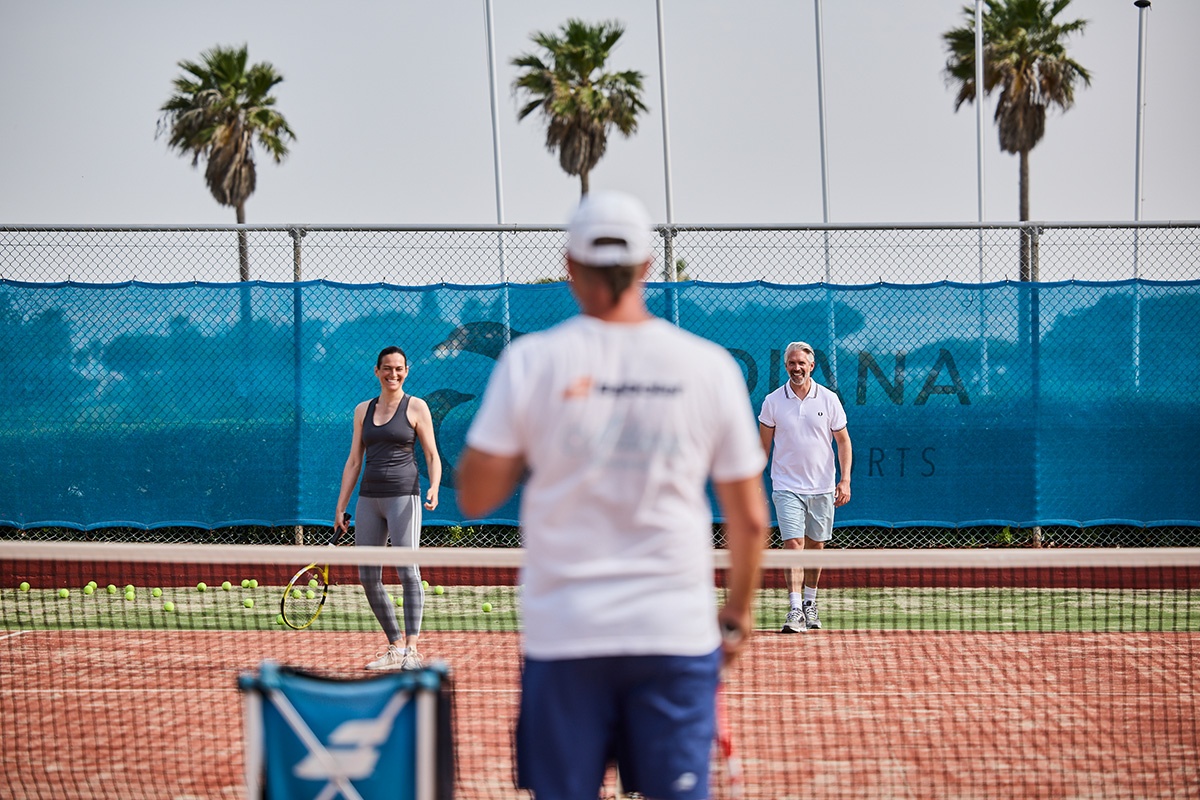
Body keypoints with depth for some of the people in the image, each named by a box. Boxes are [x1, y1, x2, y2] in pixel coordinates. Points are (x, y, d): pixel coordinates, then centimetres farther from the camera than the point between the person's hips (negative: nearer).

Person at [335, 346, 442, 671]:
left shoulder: (416, 407, 3)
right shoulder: (363, 410, 15)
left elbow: (432, 455, 1)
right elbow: (354, 462, 17)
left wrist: (434, 488, -17)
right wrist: (340, 507, 13)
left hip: (403, 497, -5)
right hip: (369, 498, 5)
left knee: (408, 572, -13)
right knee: (368, 577, 2)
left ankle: (412, 649, -12)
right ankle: (396, 647, 11)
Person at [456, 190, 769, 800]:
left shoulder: (530, 361, -2)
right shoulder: (710, 366, 1)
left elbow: (473, 497, 0)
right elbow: (750, 519, 5)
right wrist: (738, 613, 19)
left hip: (563, 631, 0)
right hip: (677, 630, 1)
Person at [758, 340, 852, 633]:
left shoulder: (828, 399, 0)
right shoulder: (773, 401, 0)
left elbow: (843, 441, 5)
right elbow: (764, 445, 8)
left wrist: (845, 480, -3)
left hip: (822, 488, 2)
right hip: (787, 487, -1)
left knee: (815, 546, 10)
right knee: (793, 544, -13)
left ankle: (810, 604, 26)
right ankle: (795, 610, -17)